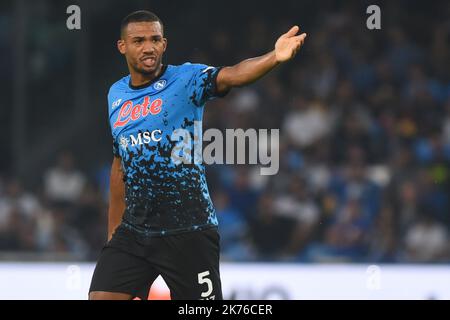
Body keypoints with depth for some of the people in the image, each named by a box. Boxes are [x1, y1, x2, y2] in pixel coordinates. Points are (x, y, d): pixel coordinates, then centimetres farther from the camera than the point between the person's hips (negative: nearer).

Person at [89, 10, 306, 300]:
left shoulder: (186, 79, -6)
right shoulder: (116, 95, 11)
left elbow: (232, 76, -27)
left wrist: (274, 58, -47)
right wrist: (114, 231, 22)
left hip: (187, 231, -5)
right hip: (133, 231, 5)